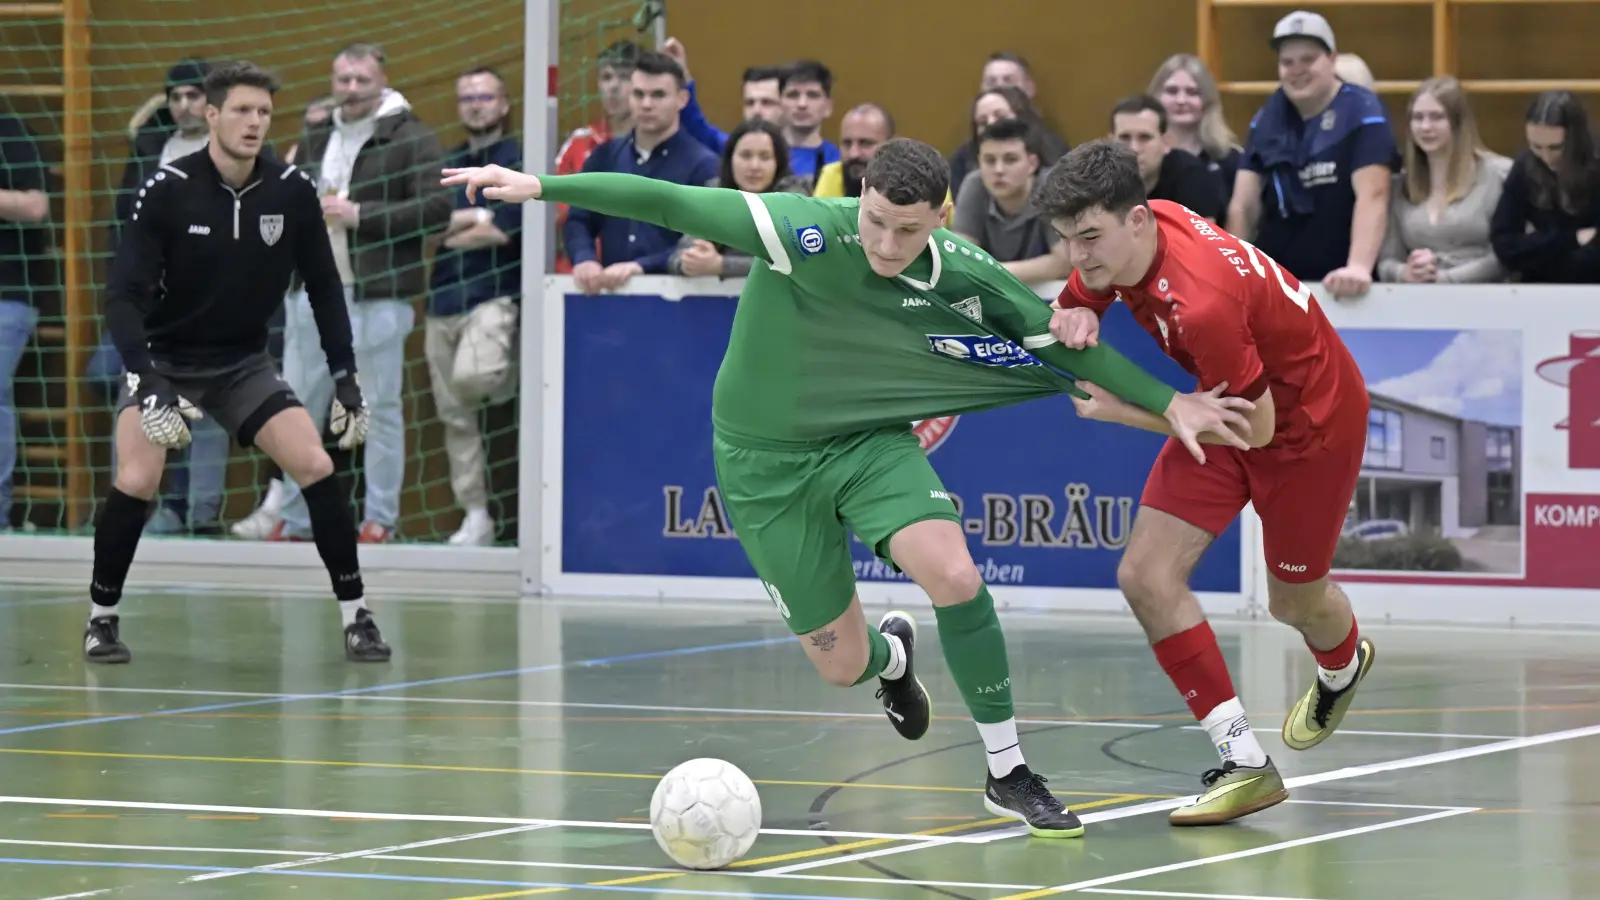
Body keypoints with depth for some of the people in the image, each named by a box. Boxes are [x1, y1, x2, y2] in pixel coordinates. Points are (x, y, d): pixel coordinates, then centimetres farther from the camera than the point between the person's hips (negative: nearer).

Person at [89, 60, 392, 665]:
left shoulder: (292, 192, -10)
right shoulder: (168, 190, -20)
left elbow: (323, 287, 2)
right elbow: (123, 293, -22)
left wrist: (346, 377, -3)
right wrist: (147, 382, -34)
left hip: (243, 364, 3)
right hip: (164, 359, -3)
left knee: (316, 466, -12)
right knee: (137, 481, -21)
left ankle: (356, 617, 0)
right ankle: (102, 619, -1)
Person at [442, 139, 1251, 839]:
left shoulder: (962, 275, -17)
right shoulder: (803, 231, -27)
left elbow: (1063, 340, -6)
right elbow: (669, 203, -26)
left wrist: (1168, 403, -8)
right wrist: (540, 187, -30)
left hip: (869, 439, 1)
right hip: (766, 460, -1)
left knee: (954, 574, -25)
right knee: (843, 666, 4)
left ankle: (1007, 774, -8)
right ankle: (891, 655, 46)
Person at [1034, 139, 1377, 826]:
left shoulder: (1201, 302, -39)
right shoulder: (1118, 243, -16)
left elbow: (1253, 427, -29)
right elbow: (1073, 304, 4)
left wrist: (1122, 412, -23)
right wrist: (1075, 318, -23)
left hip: (1308, 416, -7)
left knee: (1295, 601, 14)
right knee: (1146, 576, -9)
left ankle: (1342, 669, 54)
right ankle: (1244, 764, -4)